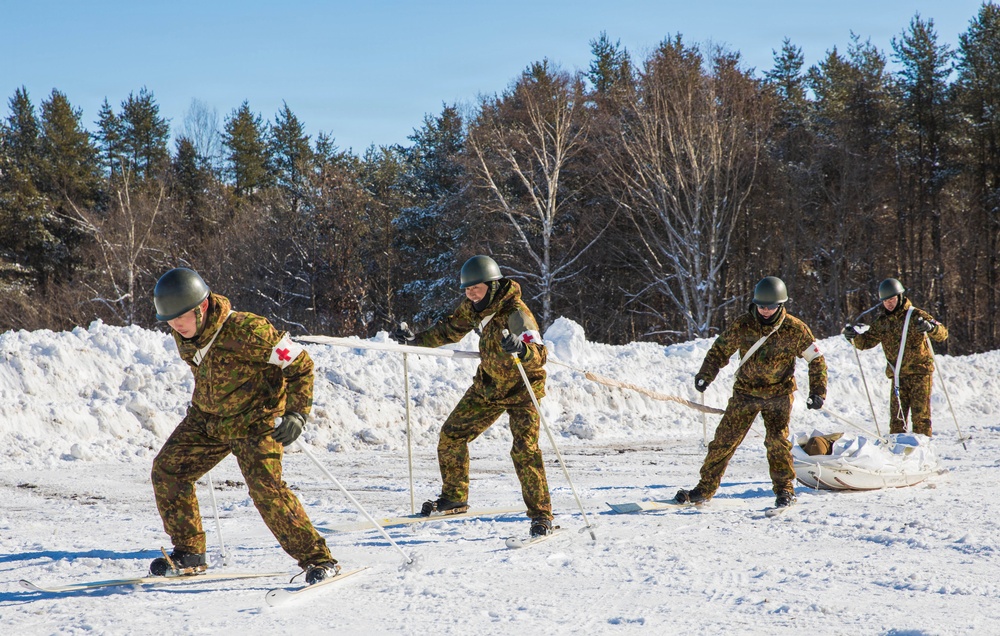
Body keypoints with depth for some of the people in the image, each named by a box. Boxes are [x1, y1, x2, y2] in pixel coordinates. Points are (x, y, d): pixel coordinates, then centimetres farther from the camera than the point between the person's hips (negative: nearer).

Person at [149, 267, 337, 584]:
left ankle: (319, 560, -11)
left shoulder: (246, 331, -29)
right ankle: (189, 554, 14)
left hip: (254, 422, -7)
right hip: (206, 418, 7)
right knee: (167, 470, 0)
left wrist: (297, 414, -26)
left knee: (265, 487, -21)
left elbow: (300, 364, -20)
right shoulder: (184, 336, -7)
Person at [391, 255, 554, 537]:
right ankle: (455, 498, 24)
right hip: (488, 385, 7)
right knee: (451, 436, 8)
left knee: (524, 449, -20)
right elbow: (450, 330, 13)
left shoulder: (516, 313, -28)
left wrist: (522, 349, -59)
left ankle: (541, 515, -12)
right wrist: (415, 340, 6)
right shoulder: (473, 307, -6)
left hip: (521, 389, -7)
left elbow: (539, 355, -38)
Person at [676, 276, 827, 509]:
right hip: (745, 392, 2)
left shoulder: (794, 329, -11)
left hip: (778, 394, -2)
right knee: (724, 440, -1)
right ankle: (705, 489, 8)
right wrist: (705, 375, -7)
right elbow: (720, 349, 6)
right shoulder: (743, 325, -7)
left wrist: (818, 392, -8)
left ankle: (784, 490, 2)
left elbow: (816, 359, -1)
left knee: (777, 441, -14)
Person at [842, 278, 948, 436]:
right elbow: (868, 341, 13)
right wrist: (855, 337, -8)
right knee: (896, 415, 2)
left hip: (920, 371, -4)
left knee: (920, 414, -4)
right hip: (897, 375, 4)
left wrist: (931, 327, -33)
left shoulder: (916, 315, -5)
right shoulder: (881, 321, 8)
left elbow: (943, 334, -11)